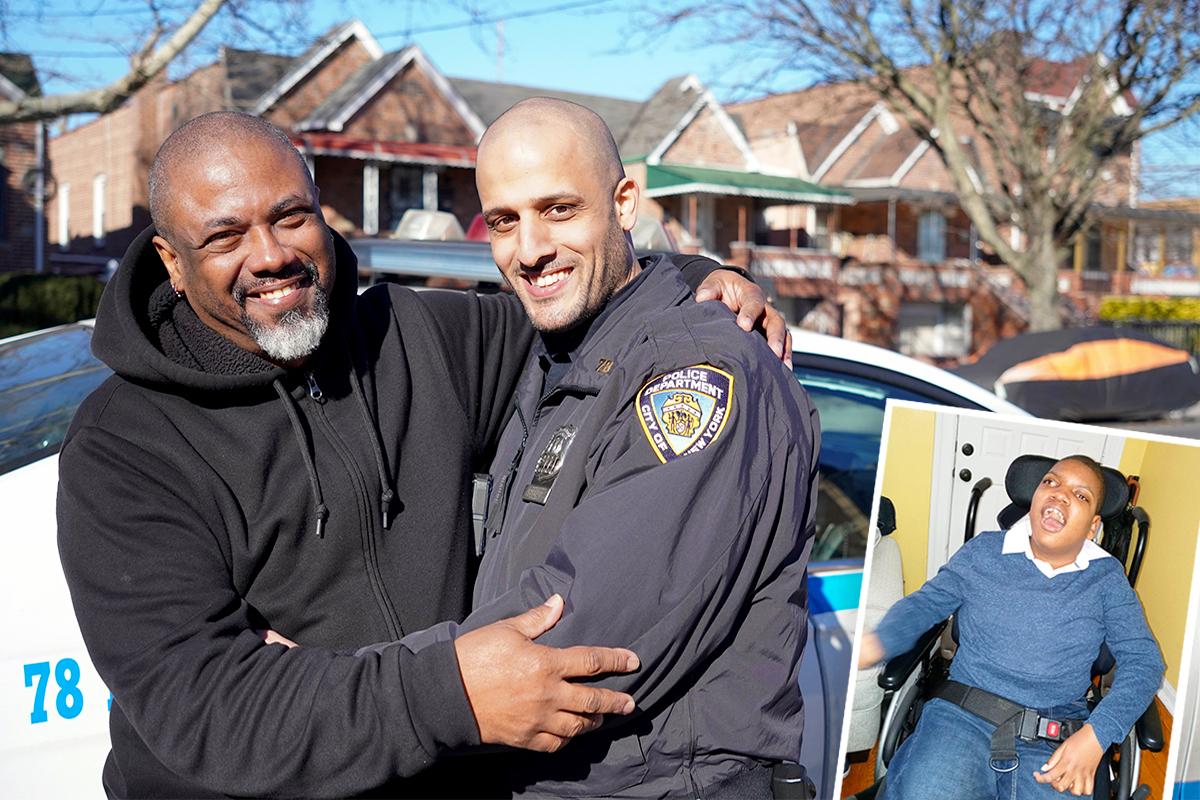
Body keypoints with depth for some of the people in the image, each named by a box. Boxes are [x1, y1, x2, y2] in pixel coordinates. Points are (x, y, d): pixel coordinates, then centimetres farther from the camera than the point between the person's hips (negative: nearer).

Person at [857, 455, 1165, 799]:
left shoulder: (1107, 577, 9)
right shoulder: (983, 552, 10)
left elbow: (1143, 660, 6)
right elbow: (925, 603, 12)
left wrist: (1096, 736, -10)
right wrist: (875, 644, -11)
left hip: (1055, 744, 1)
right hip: (962, 719, -1)